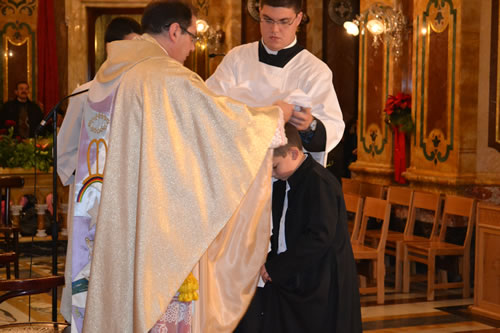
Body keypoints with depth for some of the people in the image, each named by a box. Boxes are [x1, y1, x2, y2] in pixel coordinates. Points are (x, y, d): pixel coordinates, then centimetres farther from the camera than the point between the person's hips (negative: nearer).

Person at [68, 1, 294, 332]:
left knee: (117, 297, 13)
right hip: (157, 225, -8)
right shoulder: (168, 77, -15)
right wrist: (276, 115, 6)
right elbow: (228, 121, -12)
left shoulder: (109, 75, 9)